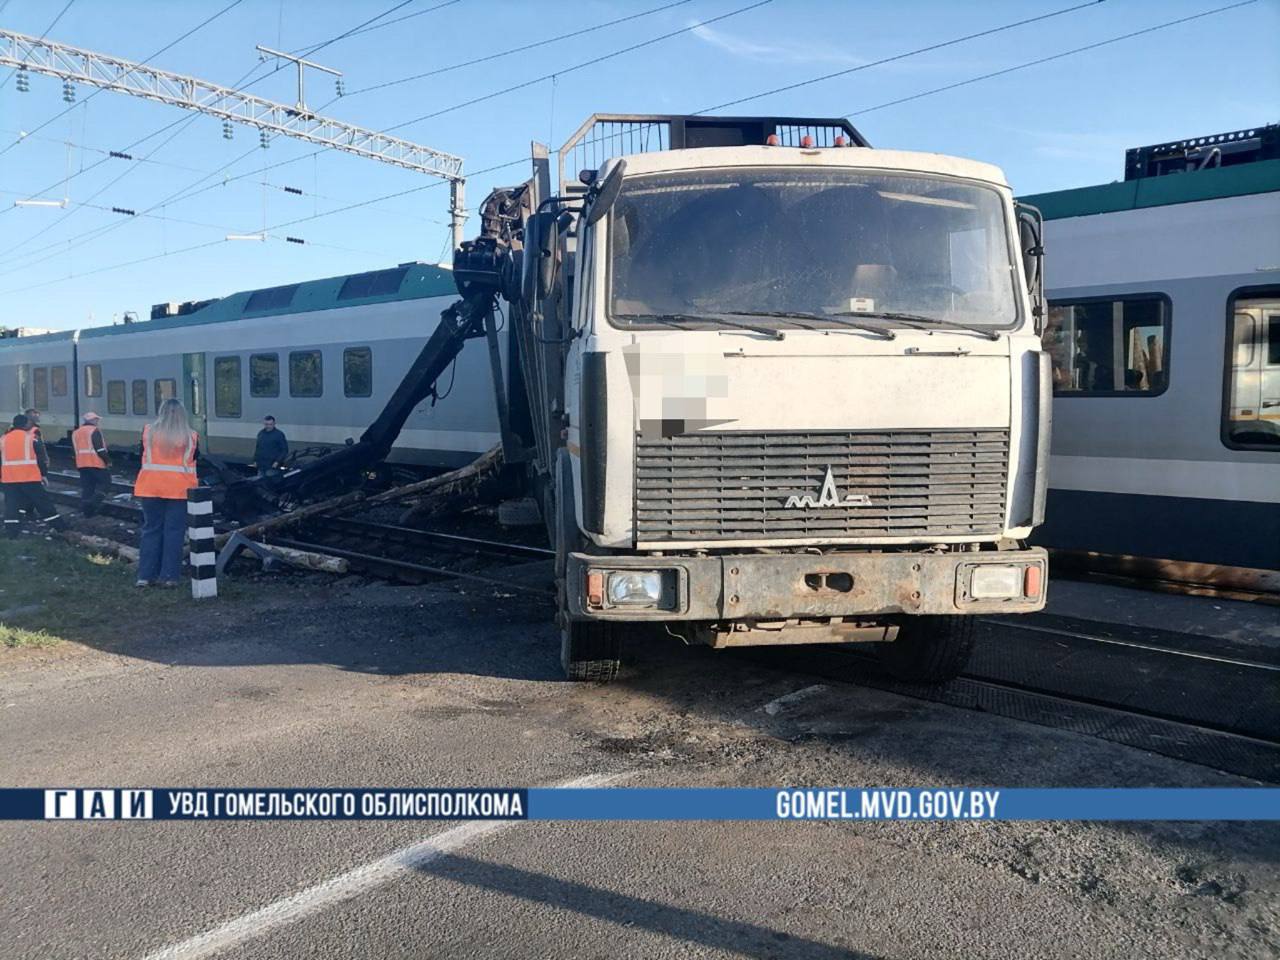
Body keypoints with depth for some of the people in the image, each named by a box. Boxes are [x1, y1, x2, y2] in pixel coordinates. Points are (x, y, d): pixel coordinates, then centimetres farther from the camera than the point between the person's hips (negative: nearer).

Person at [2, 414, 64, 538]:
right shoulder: (32, 437, -3)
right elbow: (41, 458, -3)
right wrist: (43, 473, 6)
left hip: (8, 478, 3)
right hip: (30, 477, -3)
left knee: (11, 503, 6)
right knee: (42, 501, 4)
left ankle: (11, 530, 1)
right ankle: (58, 524, 10)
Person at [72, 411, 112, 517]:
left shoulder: (75, 433, 17)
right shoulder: (94, 431, -9)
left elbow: (75, 449, 21)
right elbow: (100, 449, -15)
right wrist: (108, 461, -9)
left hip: (81, 464, 7)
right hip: (96, 463, -7)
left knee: (86, 487, 10)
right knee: (105, 483, 2)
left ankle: (87, 511, 11)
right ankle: (94, 501, -15)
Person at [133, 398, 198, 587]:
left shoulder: (149, 431, 2)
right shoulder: (190, 436, -2)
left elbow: (144, 457, 10)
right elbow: (192, 463, 4)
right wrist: (193, 487, 13)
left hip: (151, 488, 2)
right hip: (179, 489, -2)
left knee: (151, 530, 10)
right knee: (174, 532, 3)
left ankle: (146, 575, 11)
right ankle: (169, 576, 3)